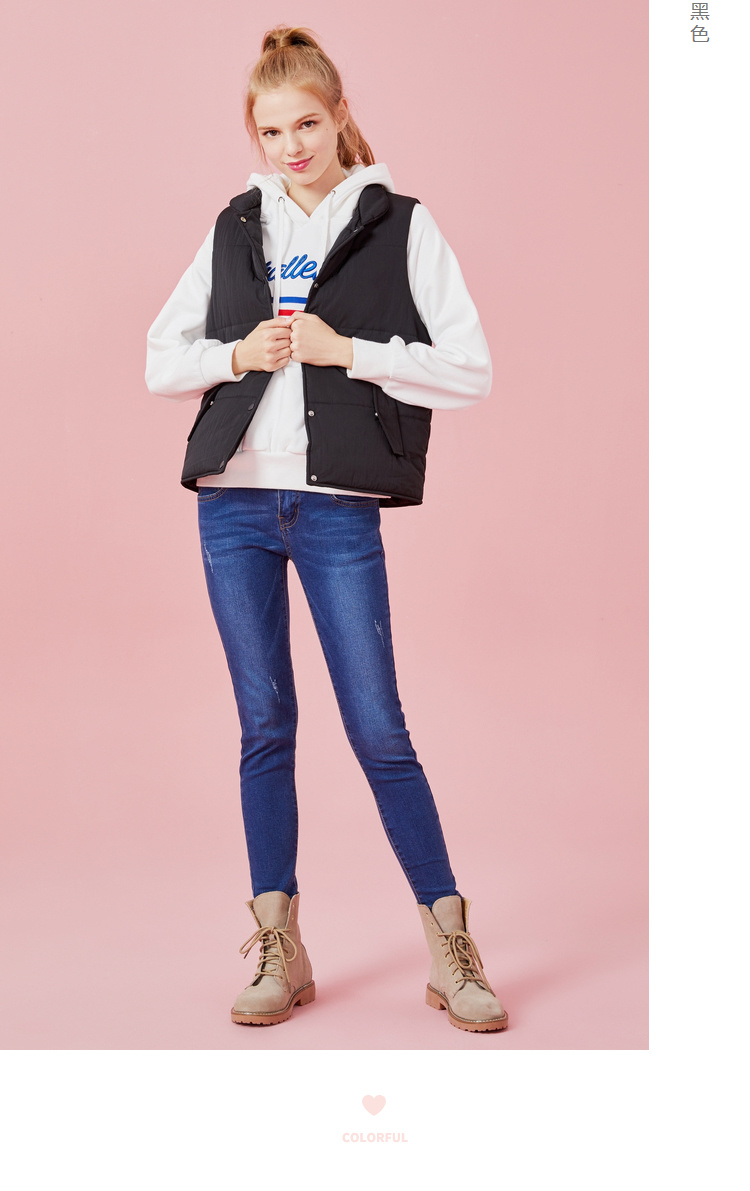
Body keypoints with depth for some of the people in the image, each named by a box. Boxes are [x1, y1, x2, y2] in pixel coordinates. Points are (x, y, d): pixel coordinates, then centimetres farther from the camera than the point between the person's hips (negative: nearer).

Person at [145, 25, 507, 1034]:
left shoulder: (401, 226, 1)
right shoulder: (235, 229, 12)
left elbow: (472, 372, -5)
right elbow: (160, 361, 13)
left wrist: (349, 351, -14)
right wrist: (237, 355, -6)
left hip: (337, 508, -3)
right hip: (233, 503, 4)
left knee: (378, 731, -3)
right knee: (265, 728, 8)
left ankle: (452, 949, 10)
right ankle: (279, 950, 19)